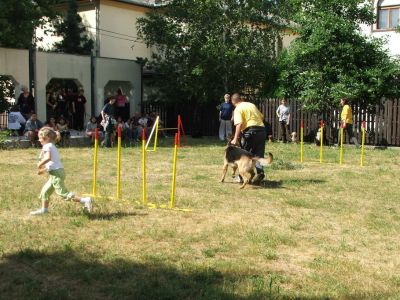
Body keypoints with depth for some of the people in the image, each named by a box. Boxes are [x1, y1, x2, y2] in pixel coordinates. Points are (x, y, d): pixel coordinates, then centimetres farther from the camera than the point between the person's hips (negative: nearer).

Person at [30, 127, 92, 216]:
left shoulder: (47, 146, -8)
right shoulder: (53, 146, 21)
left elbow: (48, 158, -28)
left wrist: (40, 164, -14)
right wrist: (44, 170, 22)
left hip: (56, 173, -10)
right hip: (56, 172, 10)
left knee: (63, 193, -12)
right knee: (45, 191, 20)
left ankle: (85, 200, -19)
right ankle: (44, 209, 30)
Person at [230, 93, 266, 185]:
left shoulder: (238, 109, -1)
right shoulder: (252, 105, 19)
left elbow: (239, 124, -14)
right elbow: (262, 117, 23)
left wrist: (235, 139, -16)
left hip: (250, 130, -5)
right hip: (262, 129, 6)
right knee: (258, 154, 8)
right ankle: (260, 171, -15)